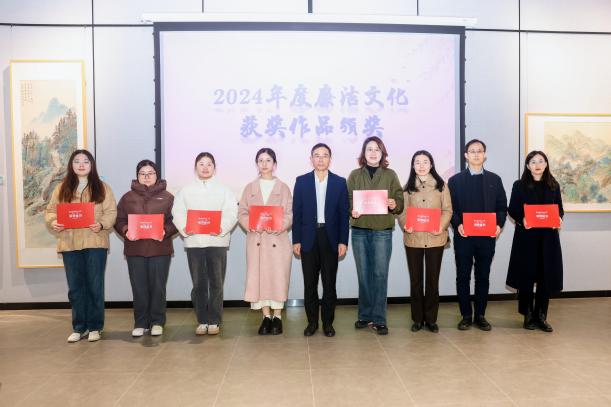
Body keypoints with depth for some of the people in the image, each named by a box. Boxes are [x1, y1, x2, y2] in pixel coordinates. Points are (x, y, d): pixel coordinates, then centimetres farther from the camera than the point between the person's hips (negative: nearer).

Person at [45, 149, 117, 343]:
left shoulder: (102, 188, 4)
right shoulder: (62, 188, 11)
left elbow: (111, 212, -2)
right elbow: (51, 210, 9)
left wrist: (101, 224, -20)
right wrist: (53, 222, -12)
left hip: (95, 243, -2)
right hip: (69, 244, 2)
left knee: (95, 286, 3)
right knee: (75, 287, 8)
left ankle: (95, 327, 15)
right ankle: (79, 327, 20)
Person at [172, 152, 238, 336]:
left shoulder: (223, 190, 7)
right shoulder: (186, 190, 11)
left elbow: (231, 213, -3)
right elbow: (178, 212, 3)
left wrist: (222, 228, -21)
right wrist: (184, 228, -16)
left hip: (217, 241, -1)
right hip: (193, 241, 1)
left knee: (216, 283, 2)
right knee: (198, 284, 5)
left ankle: (214, 321, 12)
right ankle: (202, 320, 16)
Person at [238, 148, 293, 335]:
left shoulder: (283, 188, 5)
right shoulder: (250, 188, 10)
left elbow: (290, 214, 0)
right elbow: (242, 212, 6)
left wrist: (280, 226, -18)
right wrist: (250, 225, -13)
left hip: (278, 239, -2)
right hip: (256, 239, 2)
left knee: (278, 276, -2)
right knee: (258, 276, 1)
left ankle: (277, 317, 11)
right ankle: (266, 317, 12)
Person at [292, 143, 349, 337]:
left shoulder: (340, 182, 3)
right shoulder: (301, 181, 3)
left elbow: (343, 214, 2)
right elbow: (297, 213, 2)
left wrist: (343, 241, -4)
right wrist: (296, 240, -2)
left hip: (330, 238, 0)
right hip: (309, 238, 0)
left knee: (329, 283, 6)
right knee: (310, 283, 6)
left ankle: (328, 322, 18)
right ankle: (312, 321, 19)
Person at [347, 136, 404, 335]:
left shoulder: (390, 175, 6)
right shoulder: (355, 175, 8)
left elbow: (400, 201, 5)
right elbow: (347, 200, 5)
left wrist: (394, 205, -17)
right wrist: (351, 211, -15)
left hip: (383, 230, -1)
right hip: (360, 230, 1)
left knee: (380, 274, -3)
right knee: (363, 274, 7)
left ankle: (379, 319, 5)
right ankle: (365, 316, 19)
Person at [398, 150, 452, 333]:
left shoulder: (441, 185, 4)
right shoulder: (408, 187, 8)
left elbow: (447, 210, 1)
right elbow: (402, 211, 5)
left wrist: (441, 226, -16)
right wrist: (405, 225, -15)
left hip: (435, 238, -1)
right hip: (413, 238, 1)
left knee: (433, 279, 6)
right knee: (415, 279, 7)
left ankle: (431, 318, 17)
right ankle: (417, 318, 17)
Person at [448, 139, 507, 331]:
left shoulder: (494, 179, 11)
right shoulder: (455, 180, 5)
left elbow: (502, 206, 9)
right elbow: (450, 208, 1)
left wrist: (499, 224, -8)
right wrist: (457, 224, -15)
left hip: (487, 236, 2)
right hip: (463, 236, -1)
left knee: (483, 276, 8)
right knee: (463, 277, 3)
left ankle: (480, 315, 18)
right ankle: (466, 315, 14)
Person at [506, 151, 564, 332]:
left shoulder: (553, 186, 10)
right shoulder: (519, 185, 2)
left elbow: (559, 209, 12)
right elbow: (512, 210, 0)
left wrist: (559, 219, -9)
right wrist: (521, 220, -18)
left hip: (548, 237, 3)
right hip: (526, 237, -2)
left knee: (546, 276, 3)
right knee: (527, 276, 2)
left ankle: (541, 316, 14)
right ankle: (528, 315, 14)